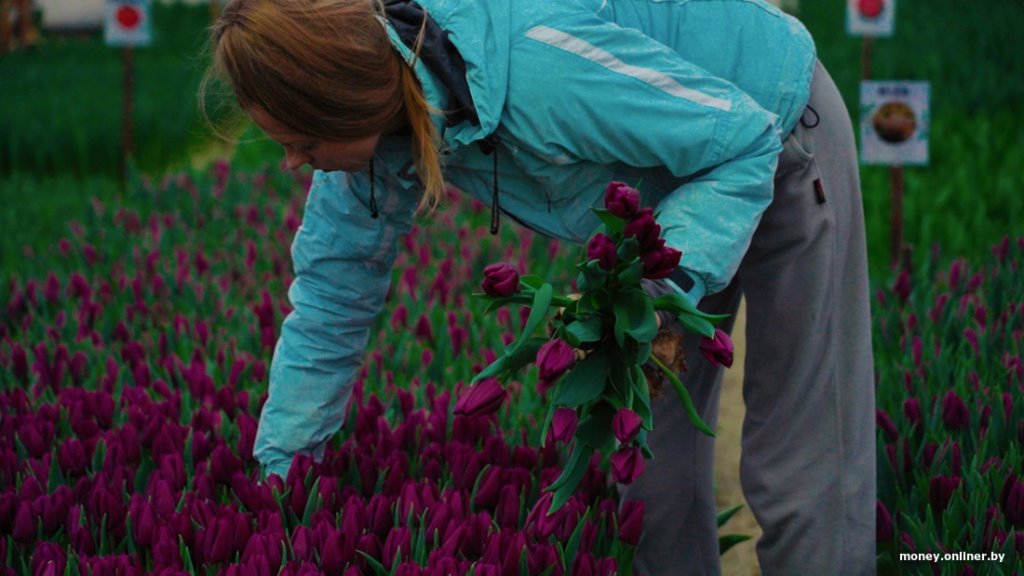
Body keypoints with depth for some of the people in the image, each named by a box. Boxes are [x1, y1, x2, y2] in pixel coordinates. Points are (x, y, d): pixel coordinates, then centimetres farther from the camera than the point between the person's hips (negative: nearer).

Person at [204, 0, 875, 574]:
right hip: (670, 178, 7)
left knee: (805, 467, -7)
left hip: (774, 143, -7)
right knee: (652, 449, 9)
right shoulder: (376, 121, -18)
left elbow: (744, 140, -31)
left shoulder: (537, 63, -42)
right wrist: (279, 468, -3)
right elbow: (334, 290, -4)